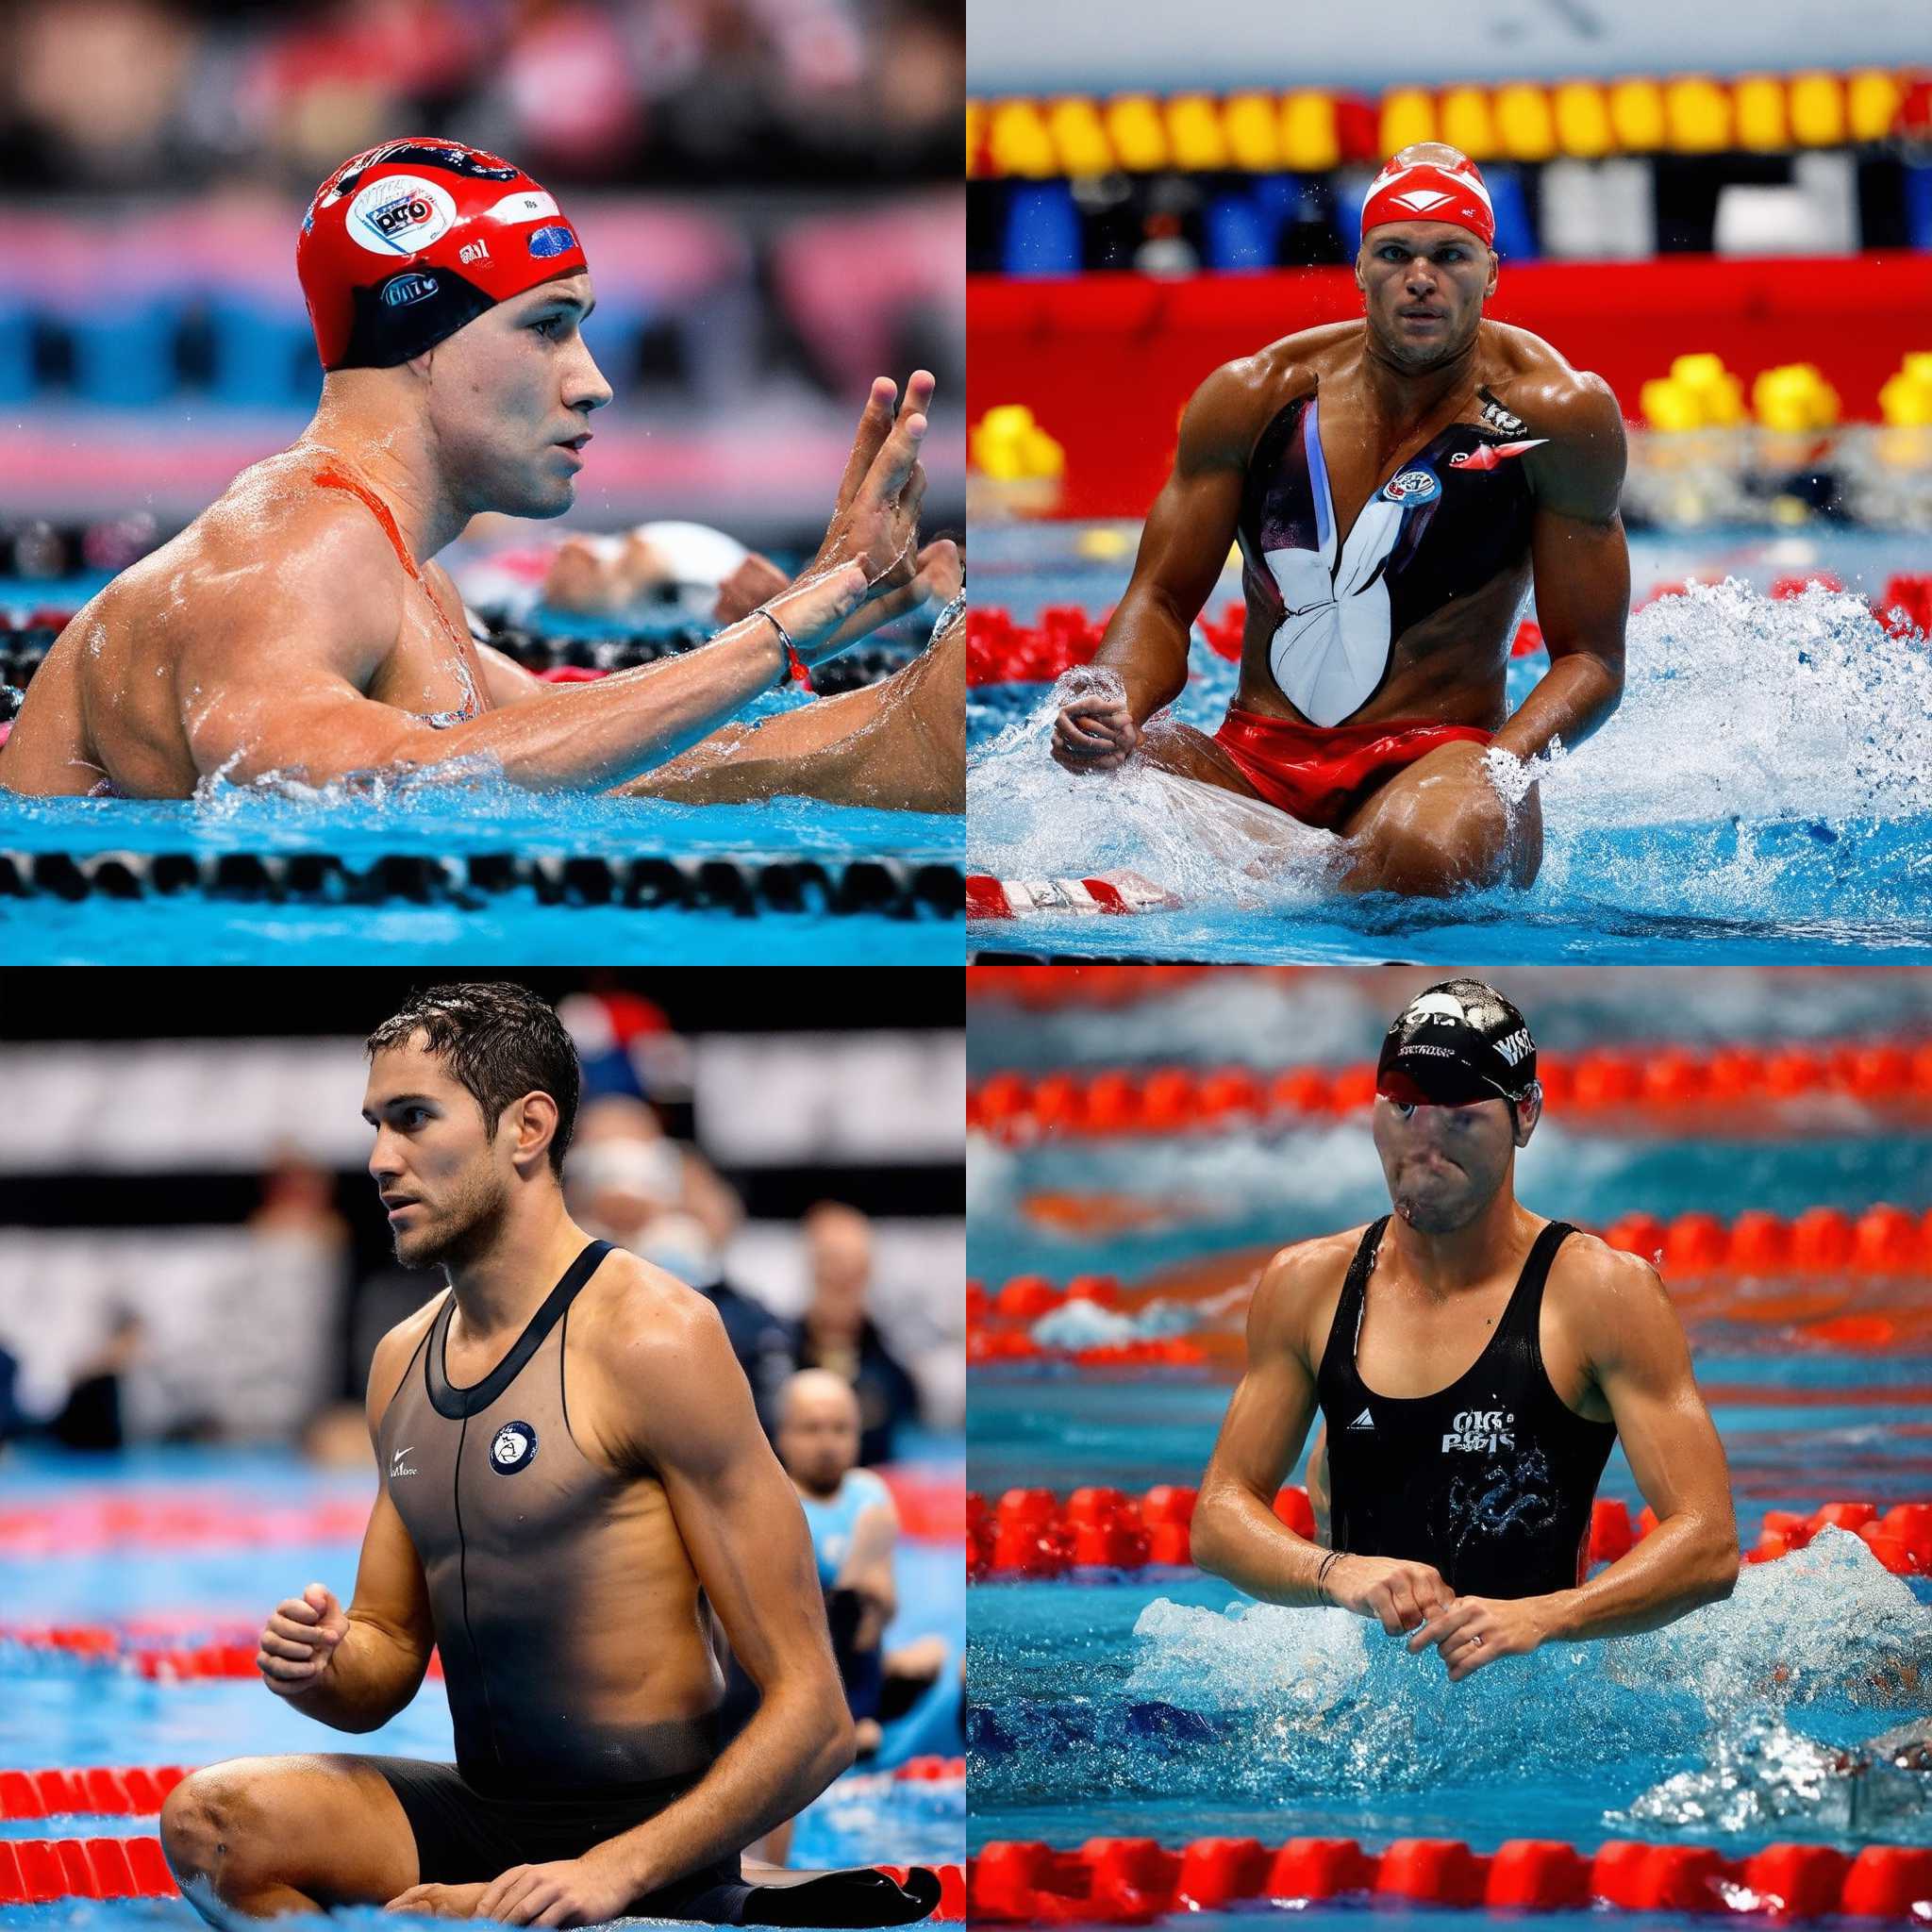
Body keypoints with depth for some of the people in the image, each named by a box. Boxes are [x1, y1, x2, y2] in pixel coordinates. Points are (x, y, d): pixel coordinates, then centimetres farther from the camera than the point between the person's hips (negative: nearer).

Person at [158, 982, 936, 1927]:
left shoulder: (650, 1336, -11)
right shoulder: (402, 1360, 13)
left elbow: (812, 1714, -13)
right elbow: (391, 1659, 21)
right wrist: (325, 1668, -4)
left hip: (643, 1825, -9)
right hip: (480, 1809, 9)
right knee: (206, 1821, -16)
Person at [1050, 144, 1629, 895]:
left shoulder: (1556, 416, -4)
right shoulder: (1251, 397, 3)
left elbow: (1591, 658, -1)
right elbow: (1163, 600, 8)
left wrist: (1494, 770, -21)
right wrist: (1117, 702, -16)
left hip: (1438, 755, -3)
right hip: (1257, 762, 3)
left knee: (1436, 846, -41)